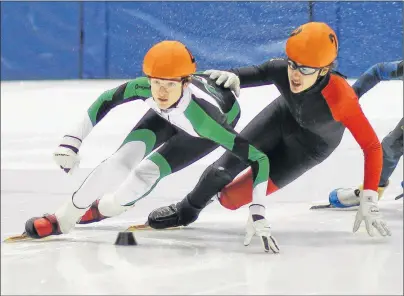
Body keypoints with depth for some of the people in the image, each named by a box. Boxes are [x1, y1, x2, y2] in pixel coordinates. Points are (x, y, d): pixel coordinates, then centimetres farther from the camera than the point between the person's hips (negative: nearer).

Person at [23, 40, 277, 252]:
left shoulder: (205, 116, -47)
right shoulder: (146, 88, -37)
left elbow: (259, 158, -44)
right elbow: (108, 99, -17)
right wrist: (73, 140, -21)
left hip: (222, 117, -3)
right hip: (170, 114, 3)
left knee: (148, 172, -19)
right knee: (124, 159, -15)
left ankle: (104, 208, 11)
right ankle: (65, 218, 1)